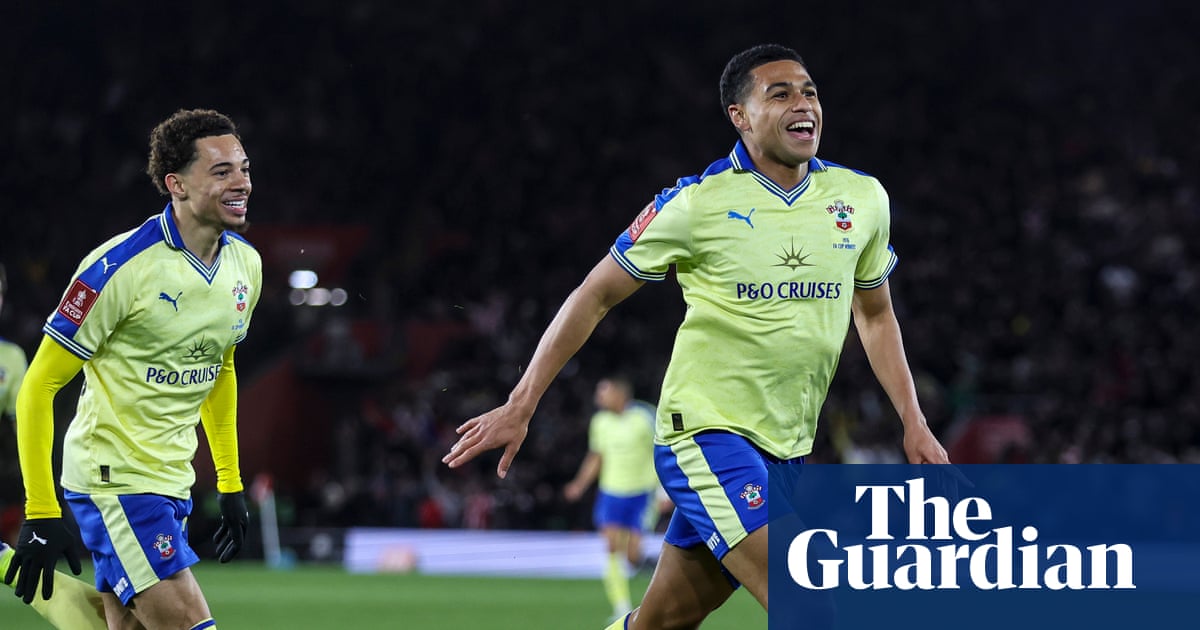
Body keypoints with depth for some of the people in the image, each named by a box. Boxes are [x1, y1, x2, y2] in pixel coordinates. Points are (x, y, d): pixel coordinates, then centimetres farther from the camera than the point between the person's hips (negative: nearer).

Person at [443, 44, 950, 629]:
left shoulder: (863, 197, 5)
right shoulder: (697, 202, -9)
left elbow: (875, 316, 20)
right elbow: (595, 295, -1)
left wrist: (914, 425, 12)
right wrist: (519, 406, -3)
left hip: (785, 448, 6)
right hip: (707, 430, -6)